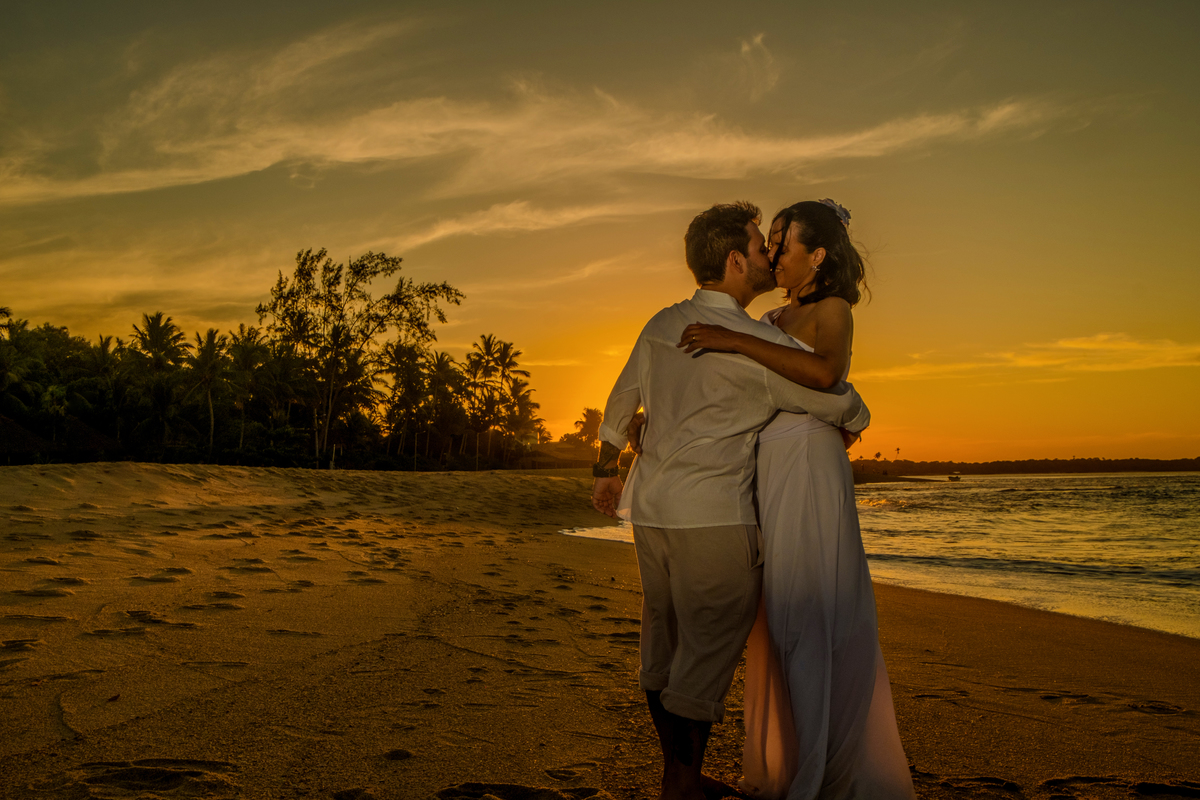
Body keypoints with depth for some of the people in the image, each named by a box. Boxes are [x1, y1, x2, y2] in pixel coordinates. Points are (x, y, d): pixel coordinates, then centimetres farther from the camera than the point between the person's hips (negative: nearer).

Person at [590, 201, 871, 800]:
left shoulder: (662, 324, 8)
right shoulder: (759, 345, -13)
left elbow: (620, 404, 19)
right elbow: (847, 408, -3)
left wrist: (605, 472, 33)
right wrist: (849, 426, 21)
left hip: (651, 509, 8)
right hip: (715, 519, -8)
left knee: (665, 647, 14)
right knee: (709, 654, 1)